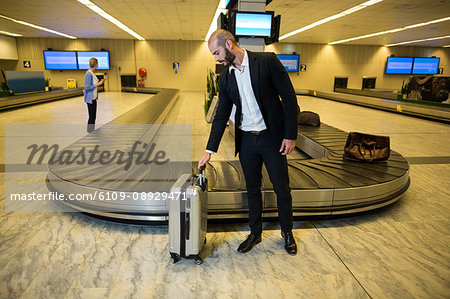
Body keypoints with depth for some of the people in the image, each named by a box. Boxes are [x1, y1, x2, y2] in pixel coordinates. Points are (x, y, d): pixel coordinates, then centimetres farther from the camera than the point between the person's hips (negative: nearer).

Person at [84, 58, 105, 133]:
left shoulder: (92, 73, 10)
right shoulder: (89, 74, -19)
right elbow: (87, 87, -21)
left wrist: (100, 82, 8)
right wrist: (98, 84, -18)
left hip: (94, 98, 10)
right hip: (90, 98, -10)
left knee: (94, 116, 14)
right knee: (91, 117, -3)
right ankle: (89, 133, 7)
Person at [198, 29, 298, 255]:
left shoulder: (267, 61, -9)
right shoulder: (225, 78, 5)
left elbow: (289, 97, -8)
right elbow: (221, 116, 7)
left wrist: (290, 135, -12)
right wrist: (209, 151, 4)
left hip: (272, 137, -3)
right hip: (246, 141, 4)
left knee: (282, 189, 9)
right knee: (252, 189, 15)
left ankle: (287, 232, 33)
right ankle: (255, 233, 34)